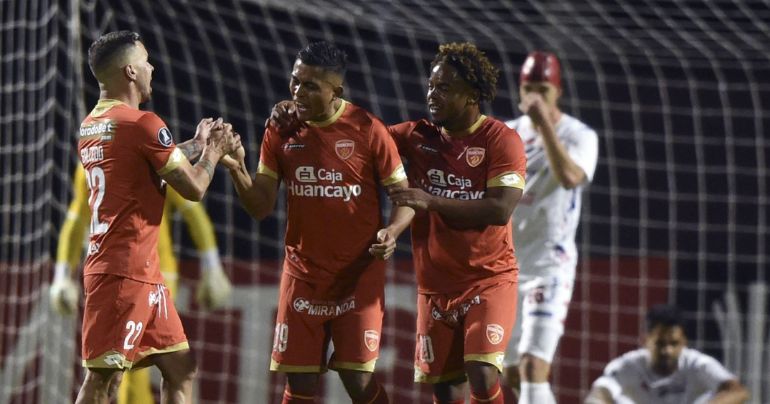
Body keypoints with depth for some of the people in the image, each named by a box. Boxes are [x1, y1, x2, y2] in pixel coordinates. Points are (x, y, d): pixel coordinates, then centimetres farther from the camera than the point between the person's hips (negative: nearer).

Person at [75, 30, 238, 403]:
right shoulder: (142, 124, -13)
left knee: (181, 368, 13)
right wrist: (214, 151, 9)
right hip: (125, 273, -10)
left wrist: (196, 145, 31)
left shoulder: (91, 126, 15)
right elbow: (194, 188, -8)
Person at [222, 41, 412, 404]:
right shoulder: (281, 131, 2)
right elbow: (261, 206, 2)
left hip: (358, 276, -3)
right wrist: (237, 170, -17)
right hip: (302, 276, 3)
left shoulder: (367, 130, -8)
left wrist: (391, 231, -23)